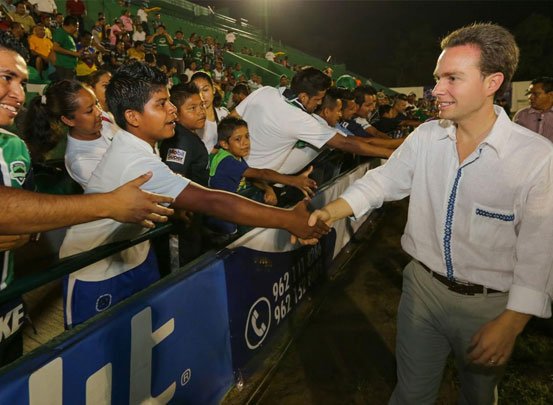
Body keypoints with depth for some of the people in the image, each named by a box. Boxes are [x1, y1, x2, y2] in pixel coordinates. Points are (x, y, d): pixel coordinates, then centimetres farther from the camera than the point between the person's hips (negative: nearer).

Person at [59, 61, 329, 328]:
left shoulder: (134, 143, -4)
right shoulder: (134, 162, -34)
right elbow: (211, 202, -40)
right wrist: (287, 219, -37)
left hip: (130, 255, 8)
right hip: (95, 272, -8)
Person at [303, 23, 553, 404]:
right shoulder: (426, 137, -6)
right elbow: (381, 181, -2)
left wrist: (510, 324, -17)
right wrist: (329, 212, -16)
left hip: (489, 304, -2)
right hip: (423, 285, 3)